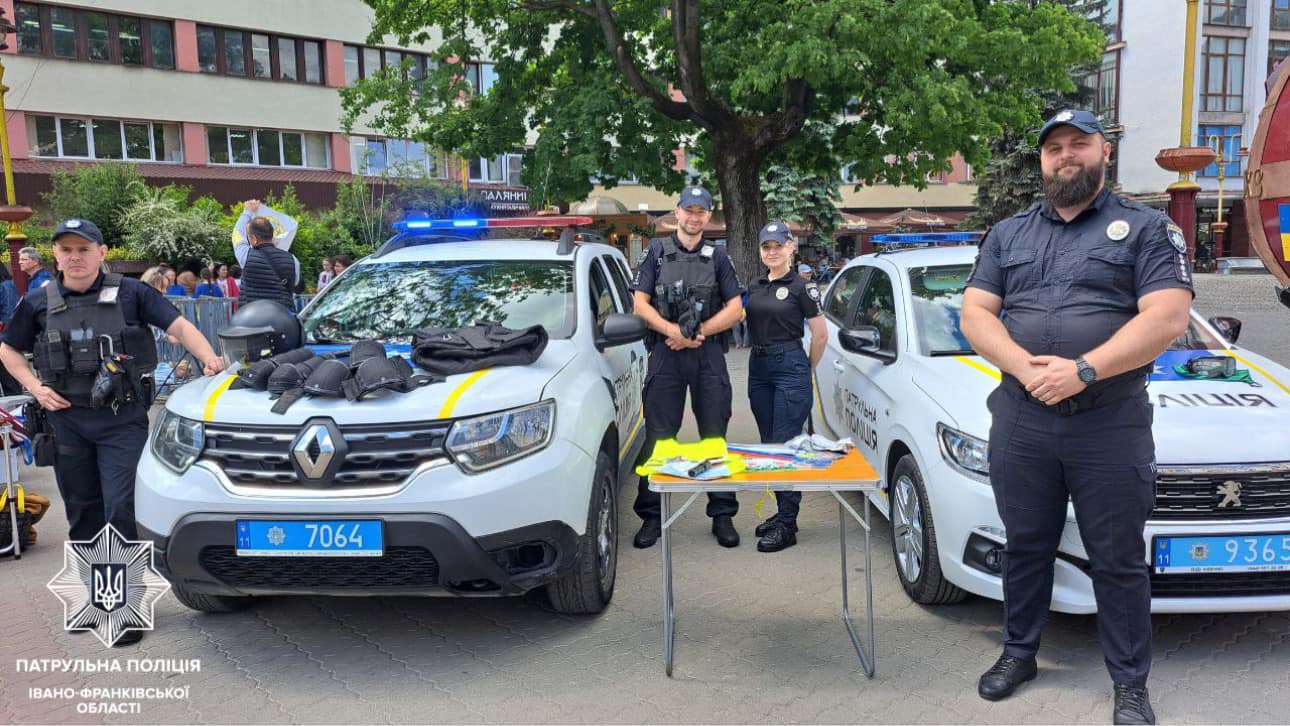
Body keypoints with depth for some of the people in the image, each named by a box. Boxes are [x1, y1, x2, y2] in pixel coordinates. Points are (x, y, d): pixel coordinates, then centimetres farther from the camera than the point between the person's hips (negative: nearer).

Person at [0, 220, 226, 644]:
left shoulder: (130, 294, -2)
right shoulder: (40, 305, 6)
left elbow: (179, 325, -5)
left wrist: (208, 357, -22)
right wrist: (35, 388, 2)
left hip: (122, 419, -4)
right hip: (67, 420, 4)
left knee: (121, 508, -8)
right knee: (82, 511, 14)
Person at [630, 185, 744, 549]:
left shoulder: (718, 256, 12)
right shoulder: (657, 251, 9)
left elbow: (735, 308, 6)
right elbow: (640, 304, 3)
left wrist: (699, 332, -8)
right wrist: (673, 330, -13)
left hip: (709, 355, 1)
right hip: (665, 354, -1)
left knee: (715, 436, 5)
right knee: (657, 437, 0)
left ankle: (723, 515, 13)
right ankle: (651, 516, 9)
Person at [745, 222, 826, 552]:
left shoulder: (801, 287, -5)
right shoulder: (754, 286, 12)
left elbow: (820, 333, -3)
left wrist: (807, 369, 5)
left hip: (790, 367, -7)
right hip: (758, 367, 7)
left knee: (786, 445, -8)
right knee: (769, 444, 11)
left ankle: (787, 525, -3)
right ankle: (782, 512, 23)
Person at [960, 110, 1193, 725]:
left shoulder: (1147, 229, 3)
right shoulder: (1007, 235, 12)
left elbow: (1167, 318, -9)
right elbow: (974, 315, 4)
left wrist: (1082, 370, -20)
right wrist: (1026, 367, -14)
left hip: (1112, 427, -2)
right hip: (1020, 424, 3)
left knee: (1118, 560, 7)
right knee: (1025, 548, 14)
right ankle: (1019, 653, 31)